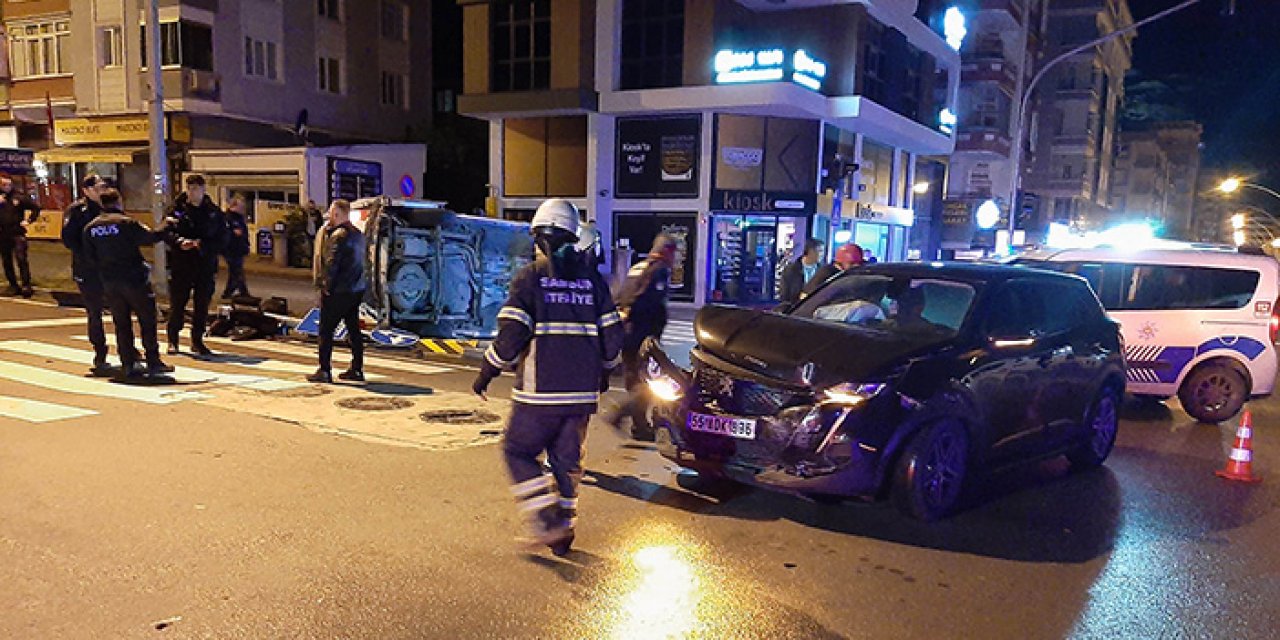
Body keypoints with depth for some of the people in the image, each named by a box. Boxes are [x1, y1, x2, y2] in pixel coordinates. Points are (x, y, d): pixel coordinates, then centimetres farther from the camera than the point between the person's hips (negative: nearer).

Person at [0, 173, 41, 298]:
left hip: (17, 233, -3)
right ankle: (13, 285, 18)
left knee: (21, 259, -12)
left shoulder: (19, 197, -1)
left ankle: (26, 285, -12)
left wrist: (28, 220, -1)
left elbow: (36, 208, 7)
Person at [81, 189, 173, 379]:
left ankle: (128, 364, 10)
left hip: (109, 282, 5)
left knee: (121, 323, 11)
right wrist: (166, 230, -1)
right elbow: (149, 237, -15)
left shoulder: (90, 228, 6)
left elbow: (89, 256, 7)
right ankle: (153, 362, 1)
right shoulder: (126, 222, -11)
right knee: (147, 320, 2)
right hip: (133, 279, -5)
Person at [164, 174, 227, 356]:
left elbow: (222, 238, 1)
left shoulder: (214, 212, 3)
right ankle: (173, 340, 16)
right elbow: (166, 232, -2)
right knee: (177, 304, 3)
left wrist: (203, 244, -14)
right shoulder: (177, 209, 1)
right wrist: (179, 241, -21)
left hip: (206, 266, 1)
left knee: (202, 305, 7)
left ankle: (197, 341, 19)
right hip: (181, 265, -1)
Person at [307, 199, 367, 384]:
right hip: (356, 289, 9)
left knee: (326, 330, -2)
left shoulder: (339, 235, -15)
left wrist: (327, 285, -10)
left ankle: (324, 371, -1)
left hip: (338, 291, -9)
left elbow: (332, 263, -18)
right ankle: (357, 370, 16)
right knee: (354, 329, 13)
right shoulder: (358, 234, 12)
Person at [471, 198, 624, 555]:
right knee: (566, 459, 15)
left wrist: (487, 373, 0)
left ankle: (546, 521, -1)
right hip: (583, 391, 5)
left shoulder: (530, 277, -6)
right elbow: (613, 336, 8)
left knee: (518, 451, 10)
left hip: (540, 391, -5)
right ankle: (563, 531, 20)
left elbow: (510, 336, -13)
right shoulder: (592, 279, 8)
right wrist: (603, 372, 25)